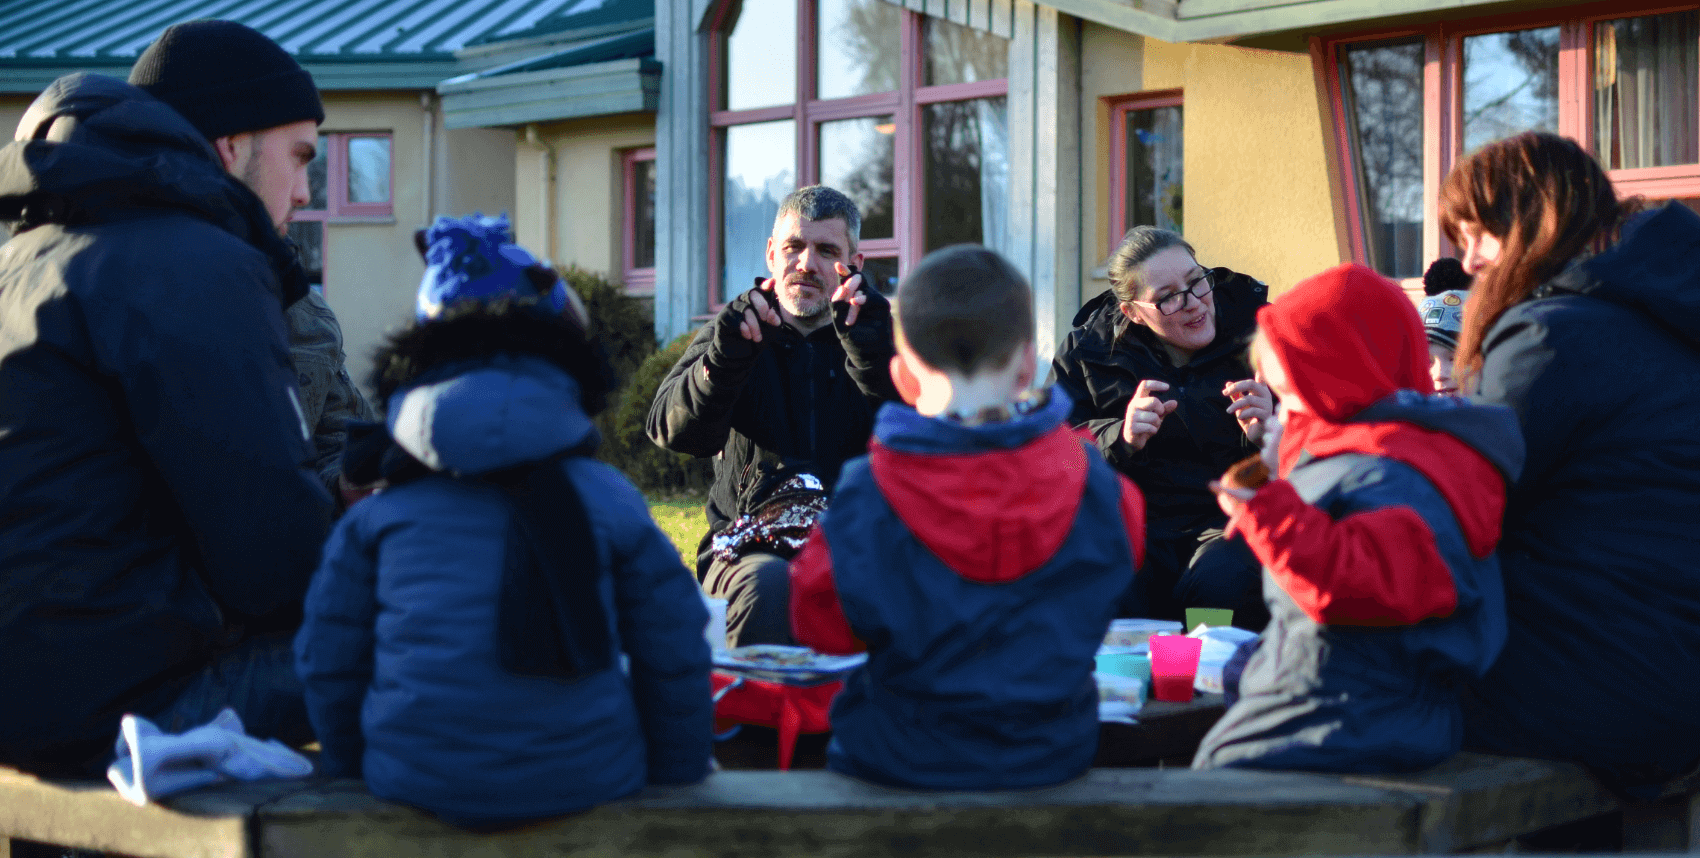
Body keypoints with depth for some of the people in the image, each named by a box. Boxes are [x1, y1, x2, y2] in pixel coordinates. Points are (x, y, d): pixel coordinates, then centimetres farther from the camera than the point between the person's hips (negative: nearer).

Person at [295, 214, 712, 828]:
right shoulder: (610, 502, 2)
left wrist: (351, 772, 25)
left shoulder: (374, 517, 4)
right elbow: (674, 658, 5)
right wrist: (674, 777, 18)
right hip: (587, 785, 0)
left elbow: (328, 663, 9)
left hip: (417, 788, 1)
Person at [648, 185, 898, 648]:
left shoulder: (875, 340, 12)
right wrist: (725, 354, -25)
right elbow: (672, 429, -7)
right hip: (749, 550, 0)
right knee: (767, 585, -35)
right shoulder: (735, 333, 12)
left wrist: (870, 347, -25)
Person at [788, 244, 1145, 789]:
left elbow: (822, 626, -8)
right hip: (1053, 756, 3)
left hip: (903, 762, -2)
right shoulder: (1087, 480, -12)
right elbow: (1126, 549, 10)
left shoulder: (865, 498, -19)